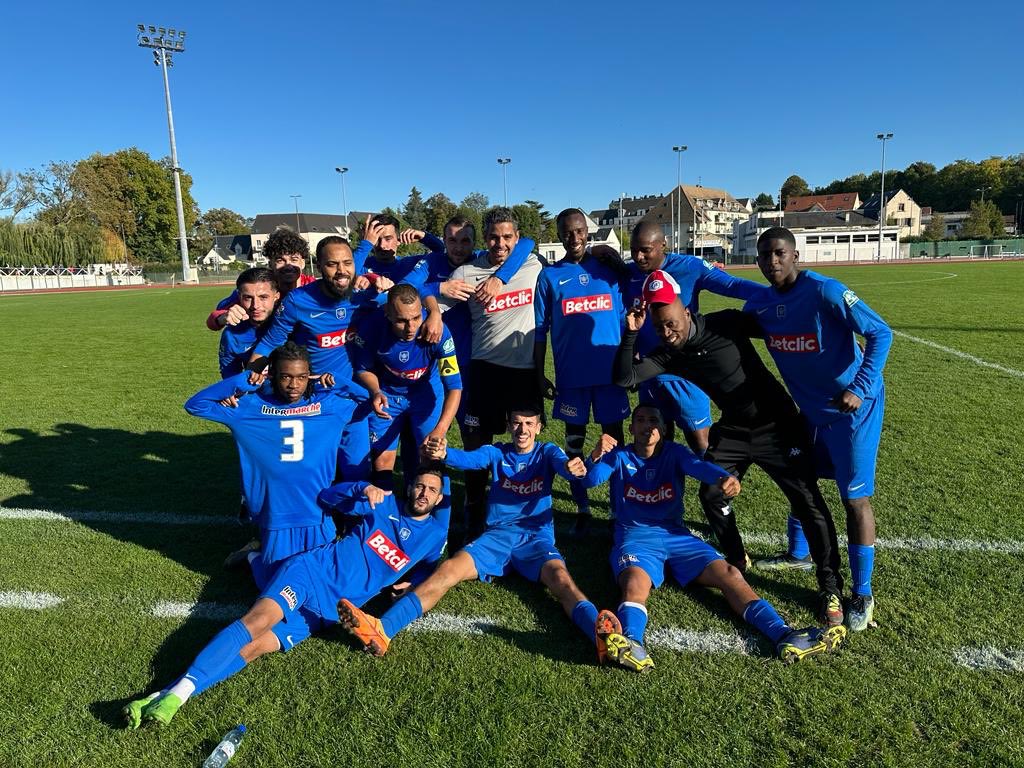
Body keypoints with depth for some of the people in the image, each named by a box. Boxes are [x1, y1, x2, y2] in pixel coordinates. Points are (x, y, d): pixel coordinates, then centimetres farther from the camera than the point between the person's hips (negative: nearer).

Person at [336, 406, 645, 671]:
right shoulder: (496, 453, 13)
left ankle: (603, 635, -59)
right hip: (497, 536, 1)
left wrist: (571, 467, -39)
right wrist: (443, 453, -34)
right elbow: (469, 459, -9)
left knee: (560, 576, -32)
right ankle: (382, 630, -42)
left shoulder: (547, 452, 12)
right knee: (449, 568, -24)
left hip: (536, 537, -1)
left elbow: (561, 462, -12)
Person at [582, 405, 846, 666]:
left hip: (676, 535, 3)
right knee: (635, 585, -35)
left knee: (730, 575, -19)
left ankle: (784, 636, -32)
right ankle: (632, 645, -62)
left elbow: (699, 466, -16)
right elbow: (591, 480, -12)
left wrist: (724, 477, -39)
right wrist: (595, 457, -35)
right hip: (635, 537, -3)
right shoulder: (619, 456, 6)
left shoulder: (674, 453, 8)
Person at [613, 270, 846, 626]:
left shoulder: (725, 324, -19)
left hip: (776, 424, -4)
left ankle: (830, 586, 9)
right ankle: (736, 561, 23)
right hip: (733, 430, 4)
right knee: (711, 494, -3)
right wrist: (631, 332, -25)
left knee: (808, 501, -6)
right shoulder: (668, 355, -8)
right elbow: (624, 377, -16)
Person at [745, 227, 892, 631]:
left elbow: (880, 333, -18)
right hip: (811, 409, 7)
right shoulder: (761, 305, -1)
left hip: (852, 409, -7)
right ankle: (796, 554, 42)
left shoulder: (825, 292, -21)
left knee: (855, 498, -4)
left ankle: (862, 594, 9)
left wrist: (860, 389, -25)